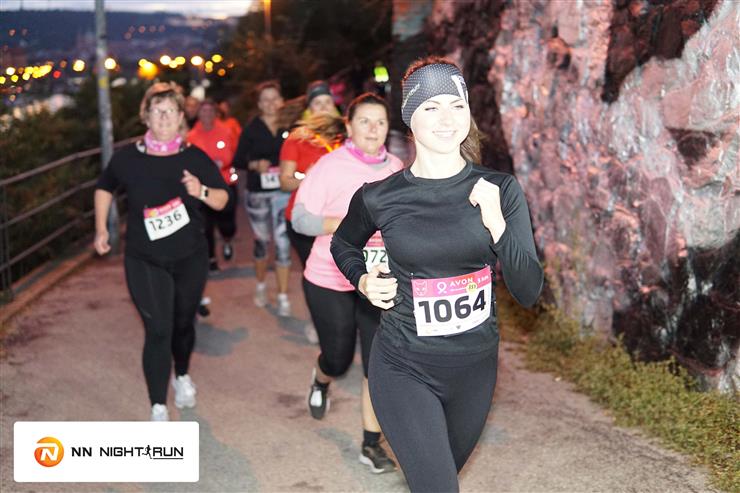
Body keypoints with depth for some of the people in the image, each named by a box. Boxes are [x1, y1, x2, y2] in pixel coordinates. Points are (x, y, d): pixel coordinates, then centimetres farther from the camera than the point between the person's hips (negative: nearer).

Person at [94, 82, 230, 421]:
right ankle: (158, 409, 0)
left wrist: (201, 191, -22)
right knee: (158, 331, -9)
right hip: (144, 261, -2)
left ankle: (182, 376, 47)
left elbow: (222, 200, -1)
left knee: (183, 323, 17)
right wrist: (101, 230, 6)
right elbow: (104, 188, 12)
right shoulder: (127, 157, -7)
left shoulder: (195, 158, -6)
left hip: (190, 258, 2)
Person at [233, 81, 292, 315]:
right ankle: (261, 286, 34)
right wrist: (255, 165, -18)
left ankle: (283, 296, 2)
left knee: (283, 243, -7)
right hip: (257, 193, 0)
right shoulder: (252, 129, 0)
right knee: (261, 241, 13)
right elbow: (238, 160, 0)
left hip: (283, 192, 0)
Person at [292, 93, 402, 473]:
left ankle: (371, 445, 15)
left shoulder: (396, 168, 1)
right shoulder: (330, 166, -13)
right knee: (339, 359, 11)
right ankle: (320, 380, 49)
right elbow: (300, 218, -15)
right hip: (330, 281, -3)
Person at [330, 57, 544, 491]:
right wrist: (363, 281, -7)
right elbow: (343, 245, 12)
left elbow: (529, 292, -11)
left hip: (476, 368, 3)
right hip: (405, 370, -3)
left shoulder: (501, 190, -9)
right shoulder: (379, 197, -11)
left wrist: (496, 224, -24)